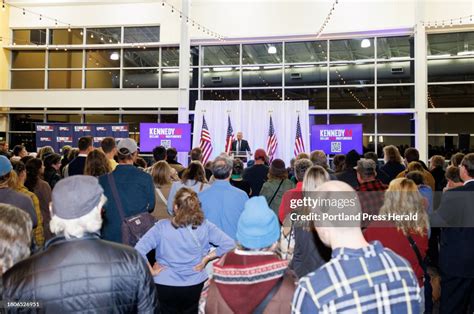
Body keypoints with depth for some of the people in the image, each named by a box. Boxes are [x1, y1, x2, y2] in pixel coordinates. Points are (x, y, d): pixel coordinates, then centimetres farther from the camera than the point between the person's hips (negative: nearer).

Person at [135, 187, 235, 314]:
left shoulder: (162, 226, -16)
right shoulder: (204, 226, -12)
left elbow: (138, 250, -22)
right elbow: (229, 244, -13)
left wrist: (151, 272, -9)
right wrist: (206, 258, -6)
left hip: (165, 286, -1)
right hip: (195, 285, 1)